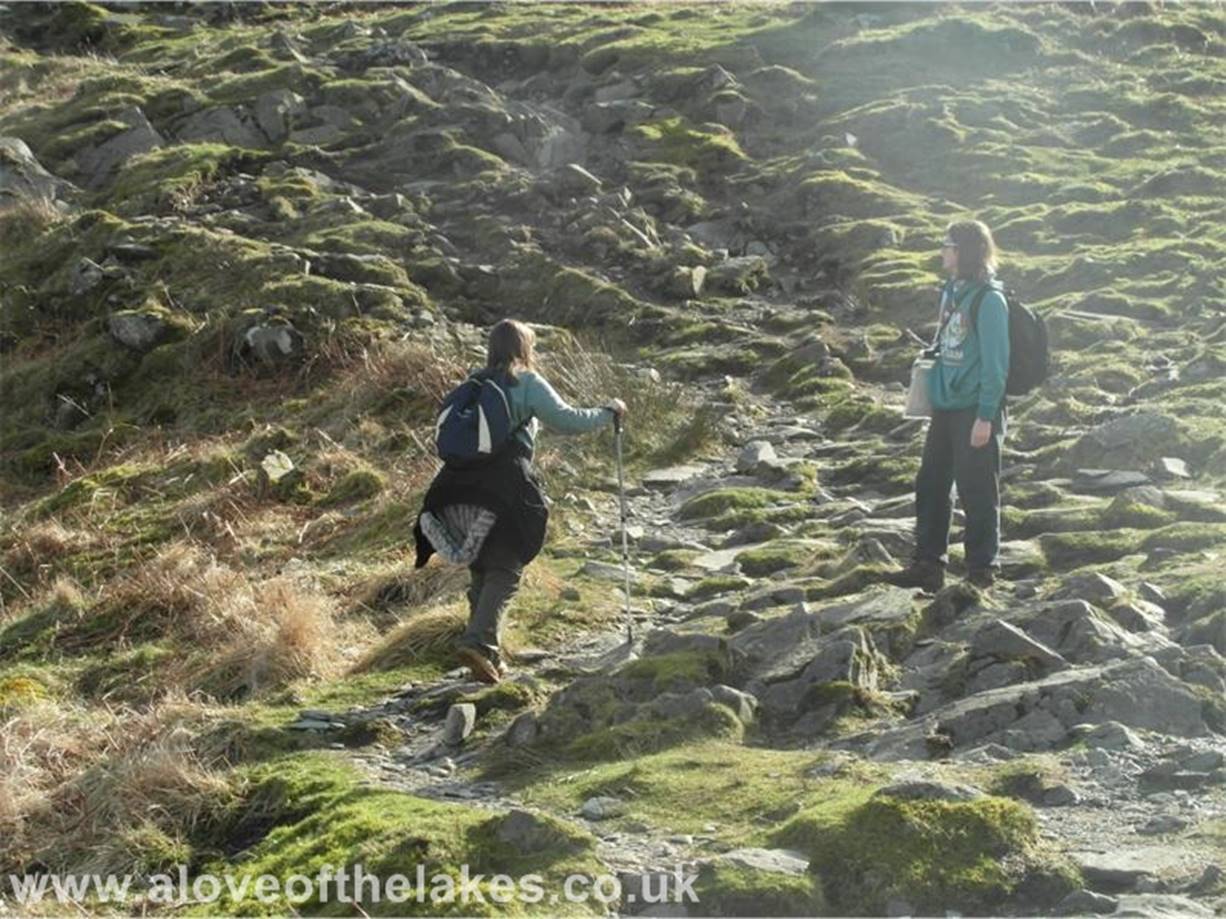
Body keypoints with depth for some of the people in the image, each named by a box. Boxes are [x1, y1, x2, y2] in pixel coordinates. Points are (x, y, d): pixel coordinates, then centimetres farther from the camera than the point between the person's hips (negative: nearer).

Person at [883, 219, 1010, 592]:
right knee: (930, 484, 12)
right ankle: (927, 565, 21)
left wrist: (985, 417, -18)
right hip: (945, 407, 9)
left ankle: (981, 572, 10)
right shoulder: (951, 291, 11)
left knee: (977, 492, 0)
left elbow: (995, 362, -16)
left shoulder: (988, 299, -15)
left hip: (976, 411, -9)